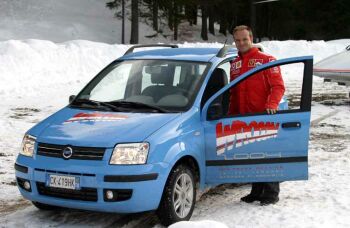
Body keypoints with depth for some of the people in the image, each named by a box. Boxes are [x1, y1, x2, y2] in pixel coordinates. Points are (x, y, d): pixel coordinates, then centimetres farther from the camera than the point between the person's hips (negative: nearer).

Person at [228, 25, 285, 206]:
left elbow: (278, 86, -6)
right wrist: (231, 115, 19)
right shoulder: (234, 64, 17)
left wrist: (272, 104, -22)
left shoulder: (266, 60, -1)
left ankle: (271, 193, 5)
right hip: (243, 118, 6)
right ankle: (256, 191, 19)